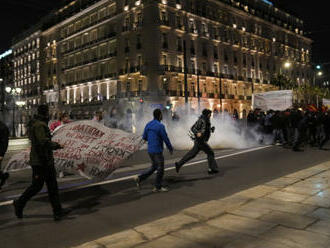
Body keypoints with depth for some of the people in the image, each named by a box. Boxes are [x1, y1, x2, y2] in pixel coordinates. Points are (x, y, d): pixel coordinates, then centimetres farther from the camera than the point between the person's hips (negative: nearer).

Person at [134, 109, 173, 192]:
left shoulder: (148, 125, 5)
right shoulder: (160, 126, -18)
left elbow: (144, 137, 12)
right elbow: (166, 139, -14)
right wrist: (170, 148, 0)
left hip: (150, 150, 8)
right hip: (157, 151, -8)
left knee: (154, 167, 21)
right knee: (160, 169, 6)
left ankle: (139, 178, 14)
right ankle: (158, 187, 17)